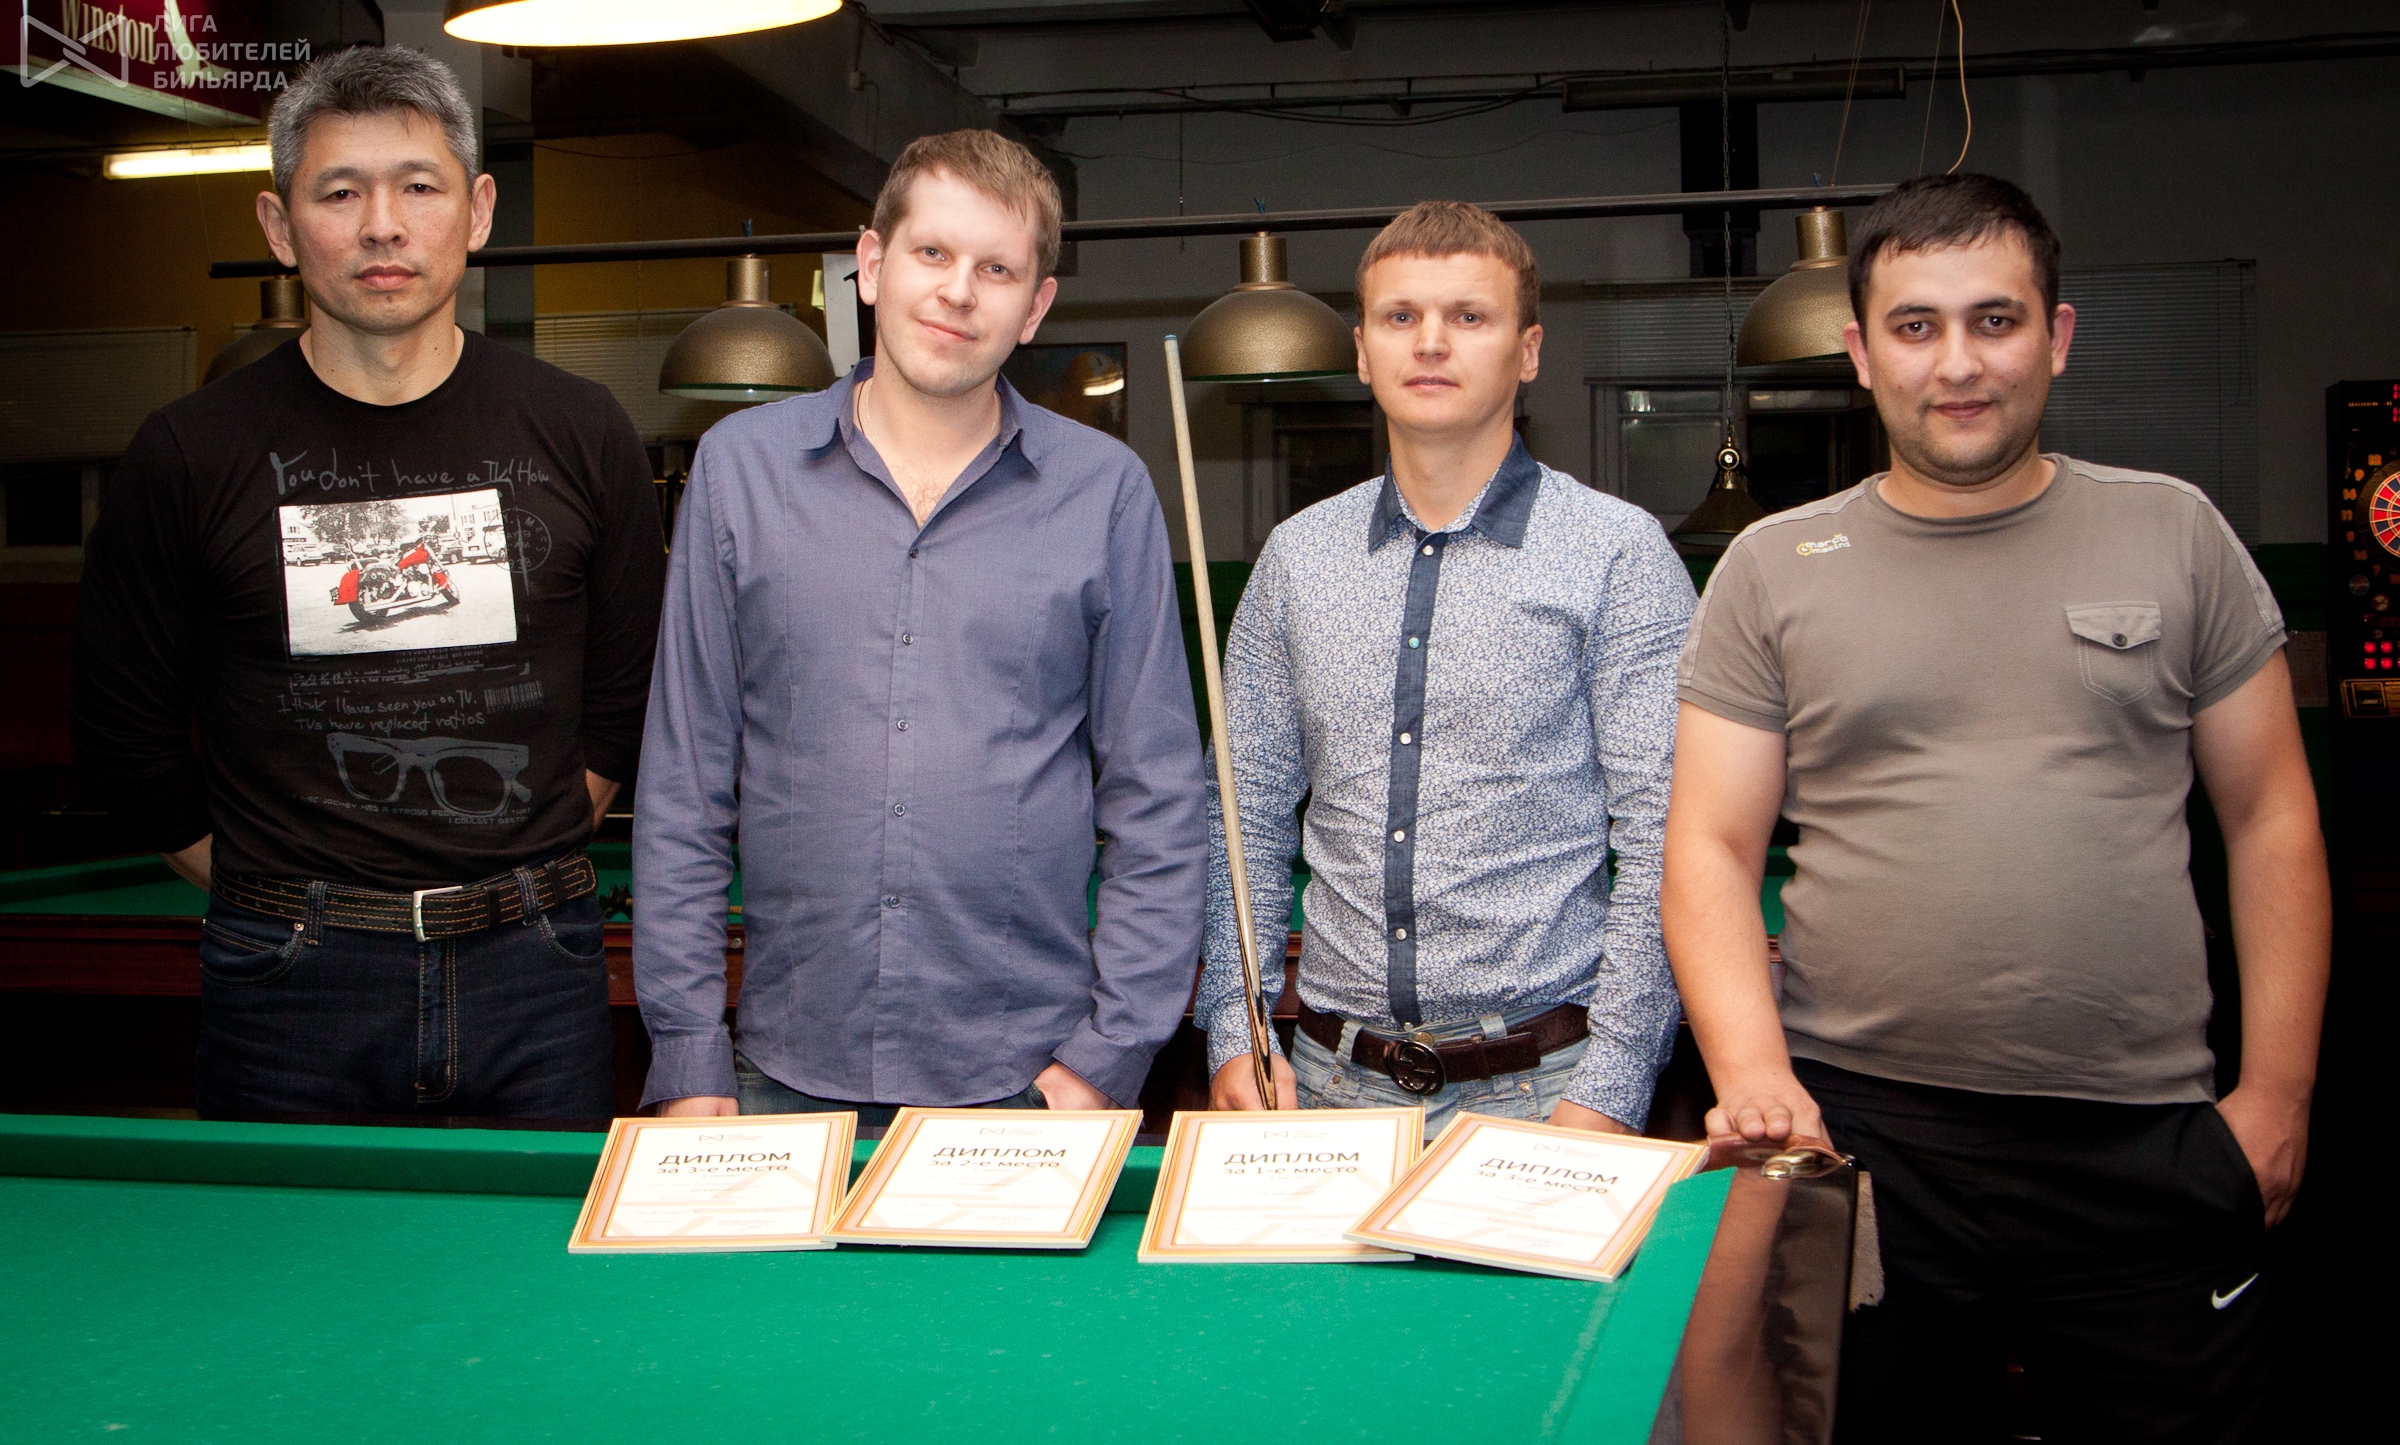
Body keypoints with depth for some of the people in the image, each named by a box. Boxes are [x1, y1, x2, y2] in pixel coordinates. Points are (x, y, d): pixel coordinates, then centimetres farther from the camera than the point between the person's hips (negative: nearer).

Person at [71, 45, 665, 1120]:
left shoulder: (581, 437, 1)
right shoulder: (191, 456, -2)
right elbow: (124, 737, 5)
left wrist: (519, 879, 6)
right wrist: (279, 897, 4)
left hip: (535, 966, 1)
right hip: (290, 990, -1)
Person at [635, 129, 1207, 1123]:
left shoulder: (1107, 492, 0)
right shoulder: (740, 468, 3)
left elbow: (1156, 805, 2)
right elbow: (683, 790, 4)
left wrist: (1111, 1056, -5)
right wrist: (686, 1057, 0)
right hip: (788, 1076, 1)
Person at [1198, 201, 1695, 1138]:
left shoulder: (1621, 554, -5)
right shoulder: (1296, 558, 7)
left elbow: (1662, 841, -9)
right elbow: (1248, 818, 10)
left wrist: (1608, 1093, -14)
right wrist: (1235, 1033, 0)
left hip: (1541, 1085, -3)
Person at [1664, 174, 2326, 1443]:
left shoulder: (2175, 535, 6)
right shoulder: (1773, 569, 4)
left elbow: (2270, 821, 8)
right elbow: (1711, 849, 1)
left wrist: (2277, 1094, 2)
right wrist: (1754, 1076, -14)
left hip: (2147, 1148, 1)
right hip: (1860, 1136, 0)